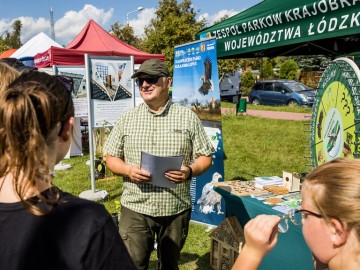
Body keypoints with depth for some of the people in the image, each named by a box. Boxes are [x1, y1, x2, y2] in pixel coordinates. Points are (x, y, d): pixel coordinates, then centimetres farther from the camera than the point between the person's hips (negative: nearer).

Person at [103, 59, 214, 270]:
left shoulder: (188, 117, -1)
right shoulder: (127, 119, 3)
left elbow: (205, 157, 2)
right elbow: (111, 157, 6)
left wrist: (190, 171, -19)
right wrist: (128, 170, -15)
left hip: (176, 210, 0)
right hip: (135, 208, 0)